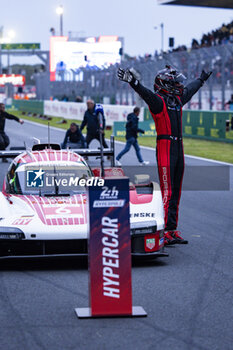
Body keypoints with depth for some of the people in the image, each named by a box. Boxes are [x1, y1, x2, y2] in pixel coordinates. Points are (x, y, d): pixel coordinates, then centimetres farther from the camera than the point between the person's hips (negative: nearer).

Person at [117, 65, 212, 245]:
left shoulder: (178, 99, 17)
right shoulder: (158, 100, -7)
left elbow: (190, 89, 37)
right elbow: (145, 93, -27)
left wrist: (202, 79, 54)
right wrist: (133, 81, -45)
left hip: (179, 148, 9)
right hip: (165, 147, -9)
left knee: (176, 192, 10)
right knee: (166, 192, -11)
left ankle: (172, 230, 15)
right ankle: (164, 232, -11)